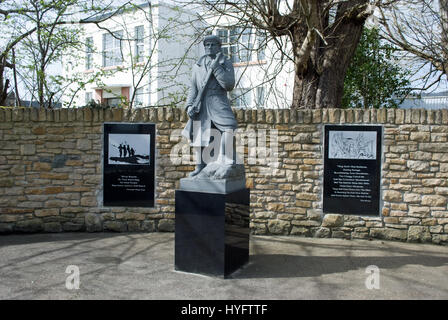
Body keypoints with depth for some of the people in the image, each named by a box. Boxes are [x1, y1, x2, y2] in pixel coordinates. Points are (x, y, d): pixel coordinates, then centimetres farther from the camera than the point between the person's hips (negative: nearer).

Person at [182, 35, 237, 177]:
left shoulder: (226, 63, 6)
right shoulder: (198, 66, 15)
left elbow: (229, 85, -9)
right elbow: (193, 88, 14)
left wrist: (216, 67, -13)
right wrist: (190, 105, -1)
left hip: (219, 104, -3)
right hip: (201, 106, 4)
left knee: (228, 128, -25)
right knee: (198, 135, 6)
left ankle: (229, 164, -22)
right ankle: (200, 167, 18)